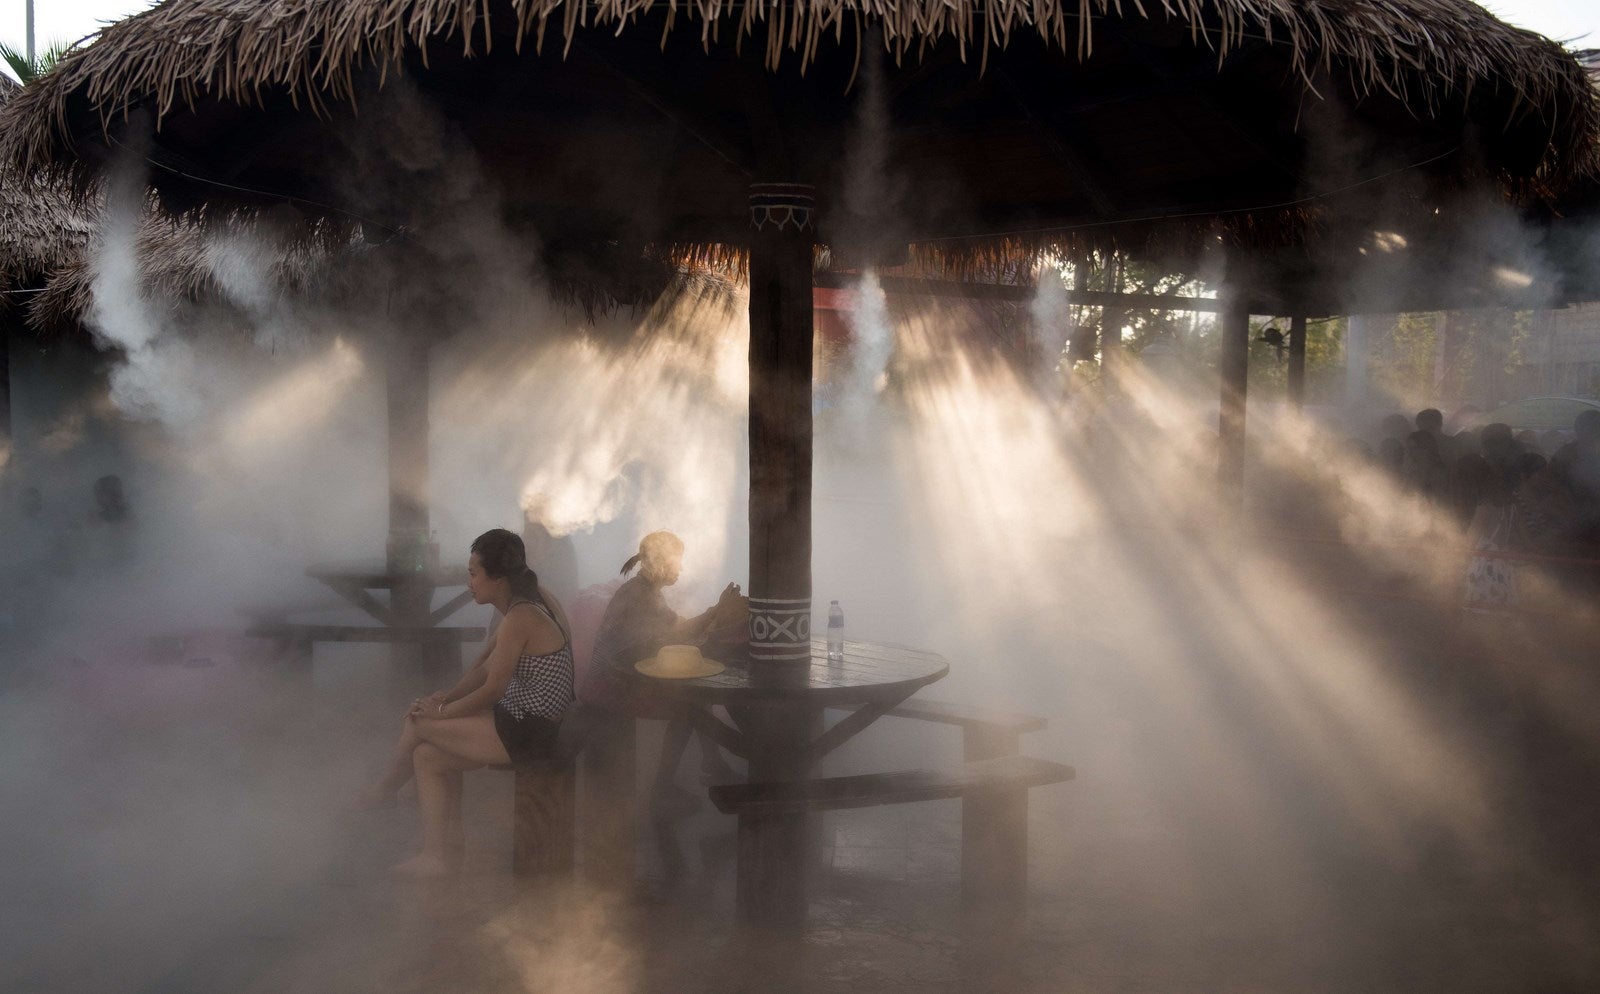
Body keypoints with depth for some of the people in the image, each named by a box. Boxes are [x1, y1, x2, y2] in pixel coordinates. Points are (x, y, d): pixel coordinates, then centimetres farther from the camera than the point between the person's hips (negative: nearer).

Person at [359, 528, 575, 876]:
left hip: (527, 733, -9)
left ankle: (382, 793, 21)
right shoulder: (522, 604, 8)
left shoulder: (519, 619, -22)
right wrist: (444, 697, 2)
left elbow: (492, 689, -17)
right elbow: (483, 669, 13)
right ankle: (439, 853, 11)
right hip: (522, 720, 9)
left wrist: (441, 711, -4)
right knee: (428, 757, 7)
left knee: (417, 723, -3)